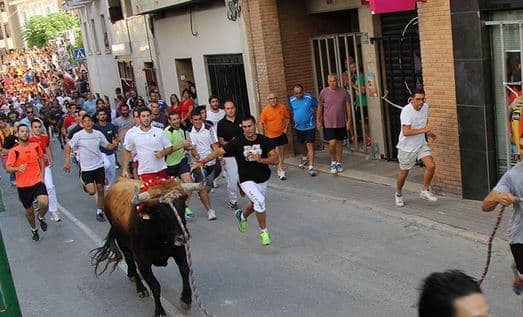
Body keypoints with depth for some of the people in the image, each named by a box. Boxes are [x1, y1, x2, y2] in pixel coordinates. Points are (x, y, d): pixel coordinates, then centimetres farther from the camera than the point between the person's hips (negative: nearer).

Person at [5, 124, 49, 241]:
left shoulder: (36, 146, 1)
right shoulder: (14, 151, -8)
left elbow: (41, 159, 17)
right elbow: (7, 168, -10)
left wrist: (42, 175, 9)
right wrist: (18, 168, -31)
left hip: (37, 182, 1)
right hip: (23, 185, -1)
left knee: (44, 203, -22)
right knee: (29, 210, 12)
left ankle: (41, 217, 12)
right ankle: (34, 229, 39)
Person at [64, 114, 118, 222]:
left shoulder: (98, 134, 0)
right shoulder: (78, 135, -9)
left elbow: (108, 146, 9)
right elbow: (68, 147, -1)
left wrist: (114, 145, -14)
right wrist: (67, 161, -9)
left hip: (99, 166, 3)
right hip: (86, 168, -3)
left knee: (100, 190, 7)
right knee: (92, 191, -12)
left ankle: (100, 212, 22)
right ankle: (85, 184, 25)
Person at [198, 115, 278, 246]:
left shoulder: (264, 140, -9)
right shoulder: (237, 142, -13)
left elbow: (275, 160, -11)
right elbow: (219, 151, -7)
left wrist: (260, 159, -27)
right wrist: (203, 161, -15)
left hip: (263, 180, 4)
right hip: (247, 180, -4)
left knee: (254, 204, 21)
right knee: (259, 201, -24)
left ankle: (242, 216, 56)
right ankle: (264, 231, -5)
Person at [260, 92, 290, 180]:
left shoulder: (282, 107, -7)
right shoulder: (265, 110, -14)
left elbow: (287, 117, 7)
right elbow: (263, 123, -5)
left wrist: (286, 128, -2)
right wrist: (265, 134, -3)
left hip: (282, 133, 3)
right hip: (271, 135, -3)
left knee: (282, 151, 12)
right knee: (277, 153, -8)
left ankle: (280, 169, 28)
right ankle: (281, 171, -7)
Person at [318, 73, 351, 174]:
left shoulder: (343, 92, -1)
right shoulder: (324, 92, -4)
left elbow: (347, 106, 4)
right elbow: (320, 107, 4)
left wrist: (349, 120, 0)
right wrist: (318, 120, 5)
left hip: (341, 123, 2)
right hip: (328, 123, -2)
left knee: (339, 143, 10)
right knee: (332, 143, -11)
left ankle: (338, 163, 25)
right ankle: (333, 162, 10)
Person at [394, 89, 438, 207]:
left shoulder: (425, 106, -4)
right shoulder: (406, 111, -25)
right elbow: (406, 132, -33)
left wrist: (429, 132, 4)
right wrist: (424, 130, -35)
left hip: (421, 144, 5)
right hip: (407, 147, -5)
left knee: (431, 166, -12)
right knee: (404, 172, 10)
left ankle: (425, 191, 10)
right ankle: (398, 194, 36)